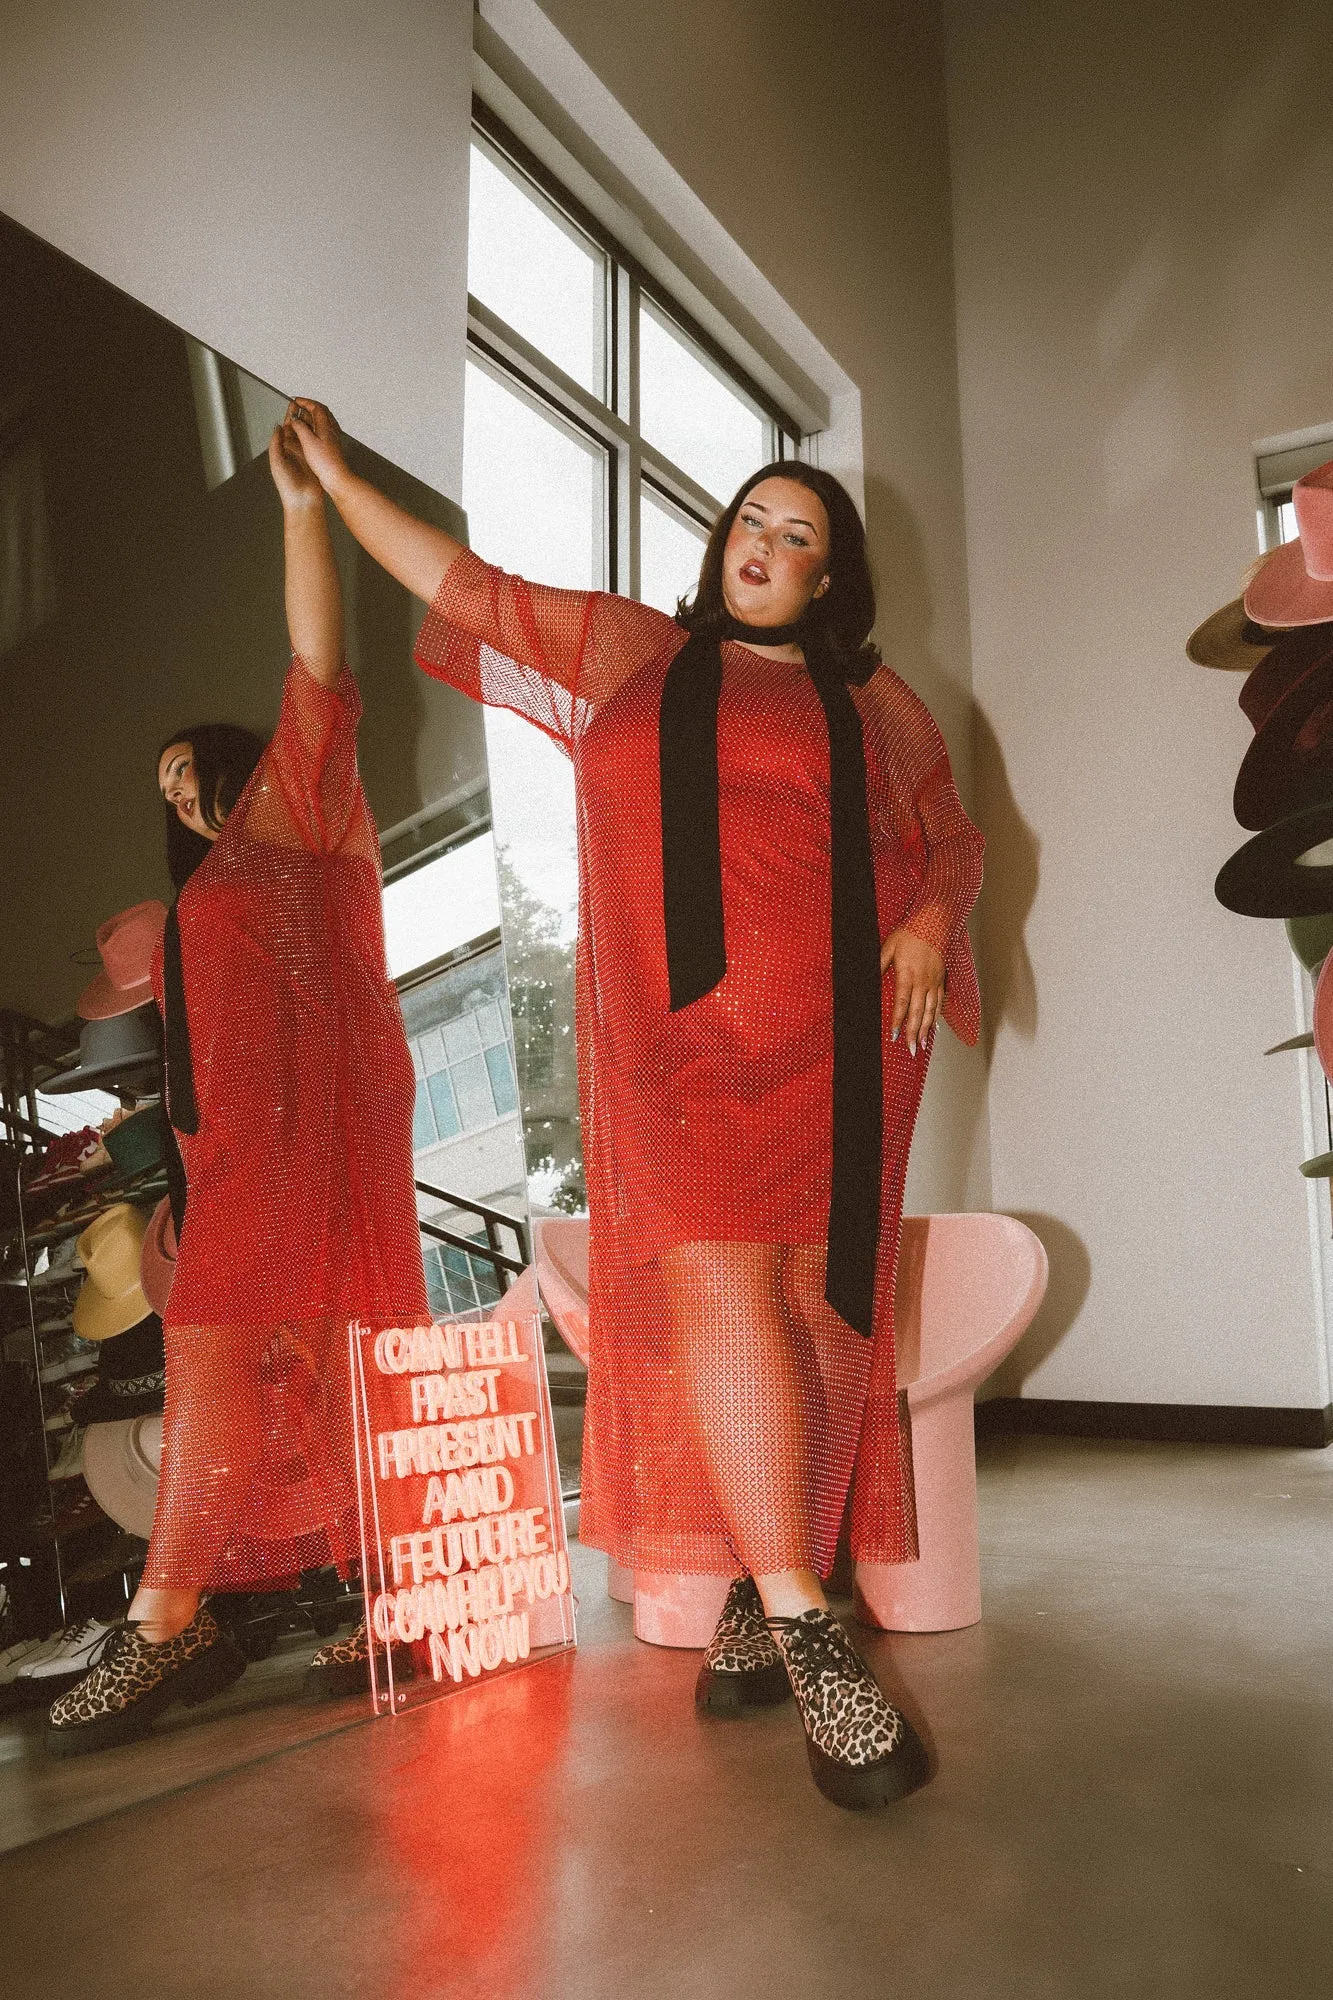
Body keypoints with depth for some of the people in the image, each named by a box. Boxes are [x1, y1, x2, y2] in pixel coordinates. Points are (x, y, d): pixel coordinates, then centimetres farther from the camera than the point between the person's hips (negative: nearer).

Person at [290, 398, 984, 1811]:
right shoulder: (623, 654, 19)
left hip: (830, 1035, 1)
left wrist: (931, 922, 0)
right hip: (681, 1036, 0)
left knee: (802, 1303, -2)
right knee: (720, 1292, -12)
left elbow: (951, 842, 20)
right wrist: (335, 478, 23)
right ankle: (801, 1629, -5)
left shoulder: (873, 704, 18)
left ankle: (760, 1604, 9)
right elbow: (462, 587, 21)